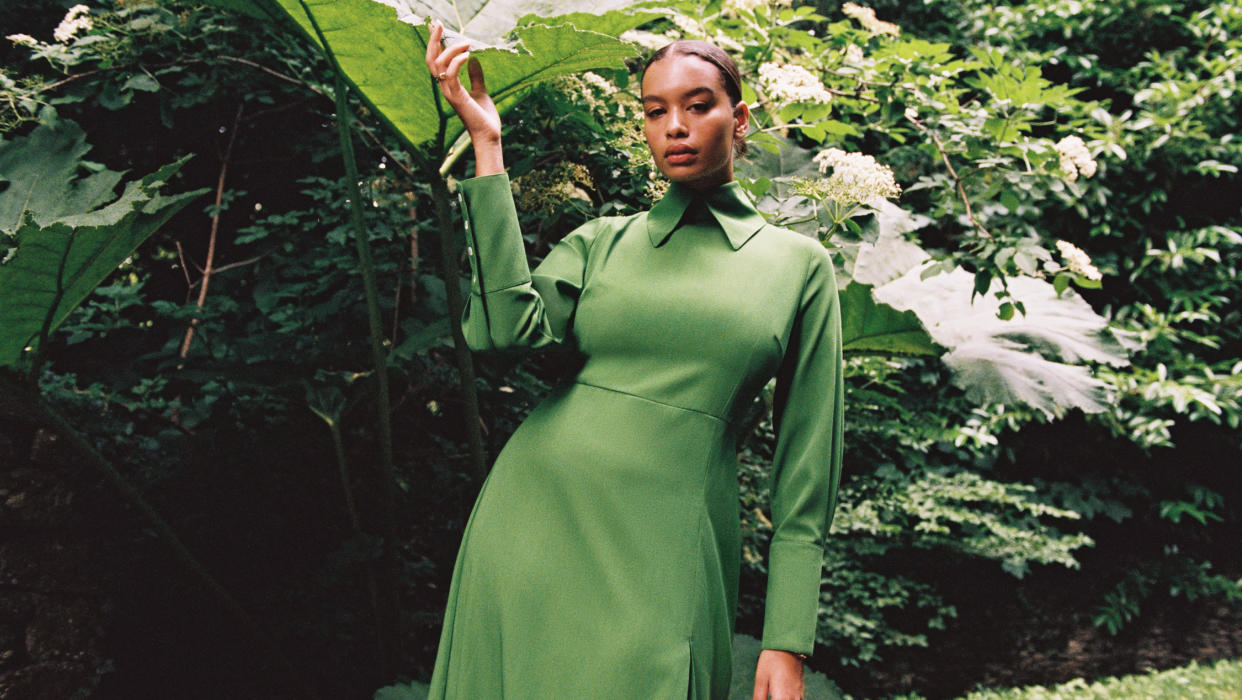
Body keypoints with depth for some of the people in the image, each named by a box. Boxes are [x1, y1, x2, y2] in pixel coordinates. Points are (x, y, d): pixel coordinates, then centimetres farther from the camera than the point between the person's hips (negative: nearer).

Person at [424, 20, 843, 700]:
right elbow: (506, 331, -10)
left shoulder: (798, 262, 6)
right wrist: (487, 144, -7)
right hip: (535, 517, 2)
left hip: (665, 557, -2)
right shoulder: (600, 240, 11)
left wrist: (787, 642, -3)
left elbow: (806, 463, 3)